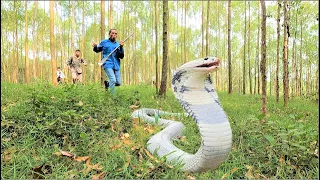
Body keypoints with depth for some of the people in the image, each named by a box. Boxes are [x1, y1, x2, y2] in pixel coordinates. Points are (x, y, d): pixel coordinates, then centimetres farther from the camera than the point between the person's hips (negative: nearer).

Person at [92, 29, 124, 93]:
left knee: (118, 83, 5)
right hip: (108, 64, -4)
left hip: (116, 66, 4)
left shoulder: (118, 44, 9)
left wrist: (121, 47, -14)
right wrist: (95, 47, -4)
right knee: (113, 80, -22)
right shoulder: (104, 42, 6)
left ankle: (107, 83, 33)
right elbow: (97, 50, 19)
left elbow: (121, 57, 1)